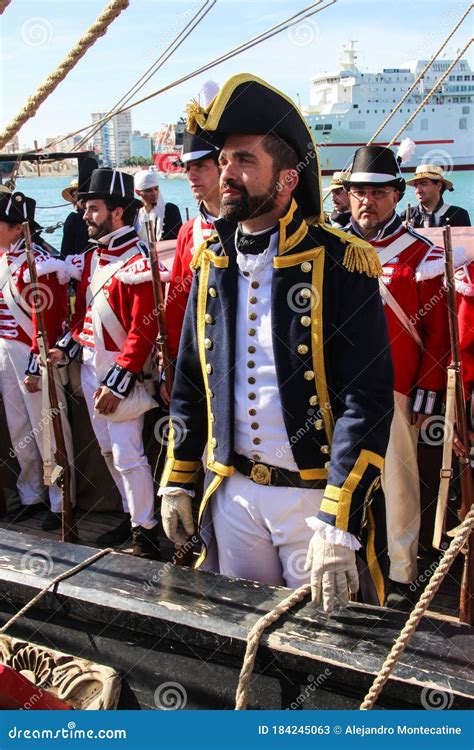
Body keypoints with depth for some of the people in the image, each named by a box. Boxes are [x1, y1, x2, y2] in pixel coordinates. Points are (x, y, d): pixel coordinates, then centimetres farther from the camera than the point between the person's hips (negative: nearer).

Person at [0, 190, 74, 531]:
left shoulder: (37, 264, -17)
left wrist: (36, 367, -20)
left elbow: (46, 321, -19)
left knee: (47, 430, 0)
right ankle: (31, 496, 30)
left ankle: (60, 503, 12)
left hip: (34, 354, -8)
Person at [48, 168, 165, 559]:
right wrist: (66, 347, 5)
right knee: (109, 450, 17)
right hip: (91, 367, 9)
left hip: (122, 372, -9)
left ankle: (145, 529, 7)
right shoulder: (91, 258, 12)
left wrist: (118, 381, -23)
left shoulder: (138, 262, -16)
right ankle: (132, 516, 32)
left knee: (127, 453, -7)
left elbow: (144, 329, -21)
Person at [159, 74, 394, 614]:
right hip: (232, 490, 5)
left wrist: (339, 528, -24)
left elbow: (366, 402, -19)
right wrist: (176, 481, 11)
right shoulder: (212, 262, 3)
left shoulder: (340, 265, -15)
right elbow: (190, 380, 11)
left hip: (315, 493, -4)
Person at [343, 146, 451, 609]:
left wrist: (429, 391, -6)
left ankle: (401, 574, 15)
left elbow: (438, 330, -2)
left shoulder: (421, 254, -1)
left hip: (395, 393, -3)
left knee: (397, 480, 3)